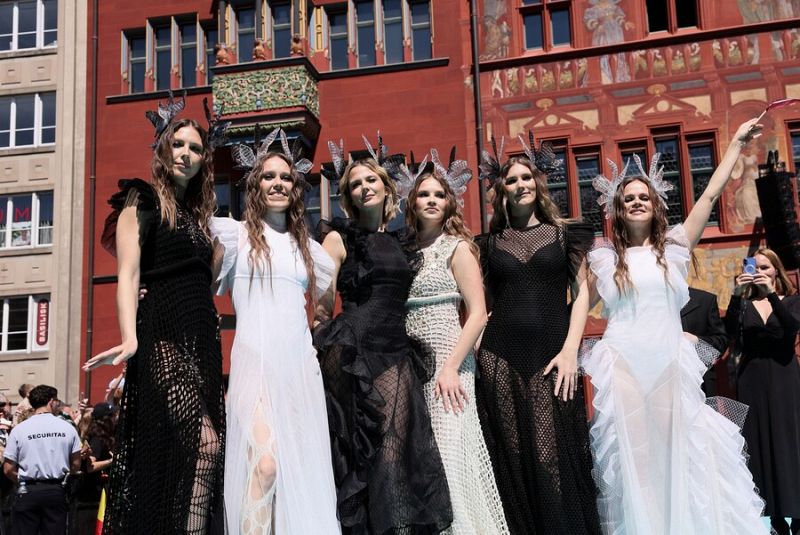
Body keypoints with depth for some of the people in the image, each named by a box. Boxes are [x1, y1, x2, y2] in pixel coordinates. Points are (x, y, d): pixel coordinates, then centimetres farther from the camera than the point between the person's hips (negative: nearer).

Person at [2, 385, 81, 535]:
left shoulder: (19, 430, -5)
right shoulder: (67, 427, -1)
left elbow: (8, 469, -3)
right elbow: (76, 464, 4)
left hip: (28, 492, -1)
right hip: (57, 491, 1)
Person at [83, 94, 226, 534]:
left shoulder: (197, 215, 23)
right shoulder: (142, 199, 3)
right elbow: (128, 273, -11)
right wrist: (129, 339, -22)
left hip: (202, 339, 8)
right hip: (163, 336, -8)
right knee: (206, 444, -21)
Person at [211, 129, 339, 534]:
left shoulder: (306, 245, 18)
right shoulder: (234, 234, 5)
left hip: (301, 363, 5)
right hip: (255, 359, -5)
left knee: (302, 465, 3)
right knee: (263, 461, -18)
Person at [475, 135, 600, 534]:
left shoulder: (564, 234, 8)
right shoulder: (490, 242, 12)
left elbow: (582, 293, 3)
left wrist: (570, 350, -8)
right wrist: (471, 350, 1)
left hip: (552, 355, -1)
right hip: (500, 359, 2)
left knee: (555, 459, -4)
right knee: (512, 461, 4)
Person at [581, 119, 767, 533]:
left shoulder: (675, 246, 8)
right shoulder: (604, 257, 7)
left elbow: (711, 194, 7)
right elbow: (584, 304, 17)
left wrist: (737, 142, 8)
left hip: (670, 360, 1)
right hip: (622, 363, 0)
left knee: (679, 447, 0)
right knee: (631, 451, 2)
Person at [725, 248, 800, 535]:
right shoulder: (745, 304, 7)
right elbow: (731, 332, -11)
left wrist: (771, 294, -24)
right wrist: (736, 295, -20)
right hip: (752, 379, 1)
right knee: (758, 441, 1)